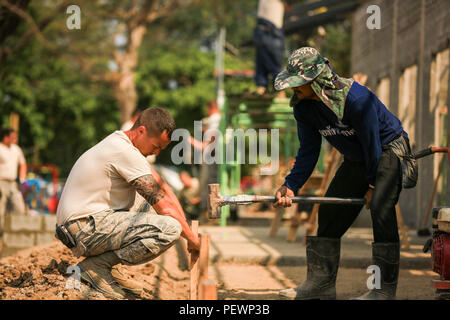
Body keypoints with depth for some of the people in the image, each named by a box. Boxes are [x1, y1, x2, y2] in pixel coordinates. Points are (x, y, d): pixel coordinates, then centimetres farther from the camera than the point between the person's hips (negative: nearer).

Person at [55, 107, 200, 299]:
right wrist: (192, 238, -3)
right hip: (87, 229, -10)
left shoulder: (114, 144, 19)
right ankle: (97, 266, -12)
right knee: (169, 228, -21)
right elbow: (163, 205, -14)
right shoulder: (126, 152, -13)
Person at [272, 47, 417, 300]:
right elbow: (308, 151, -1)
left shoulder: (356, 98, -32)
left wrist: (372, 185, -14)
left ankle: (385, 288, -23)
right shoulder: (304, 107, -9)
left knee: (381, 207, -25)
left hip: (389, 150, -8)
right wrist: (291, 185, -13)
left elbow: (372, 143, -23)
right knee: (330, 213, 3)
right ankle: (322, 283, 11)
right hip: (356, 160, 8)